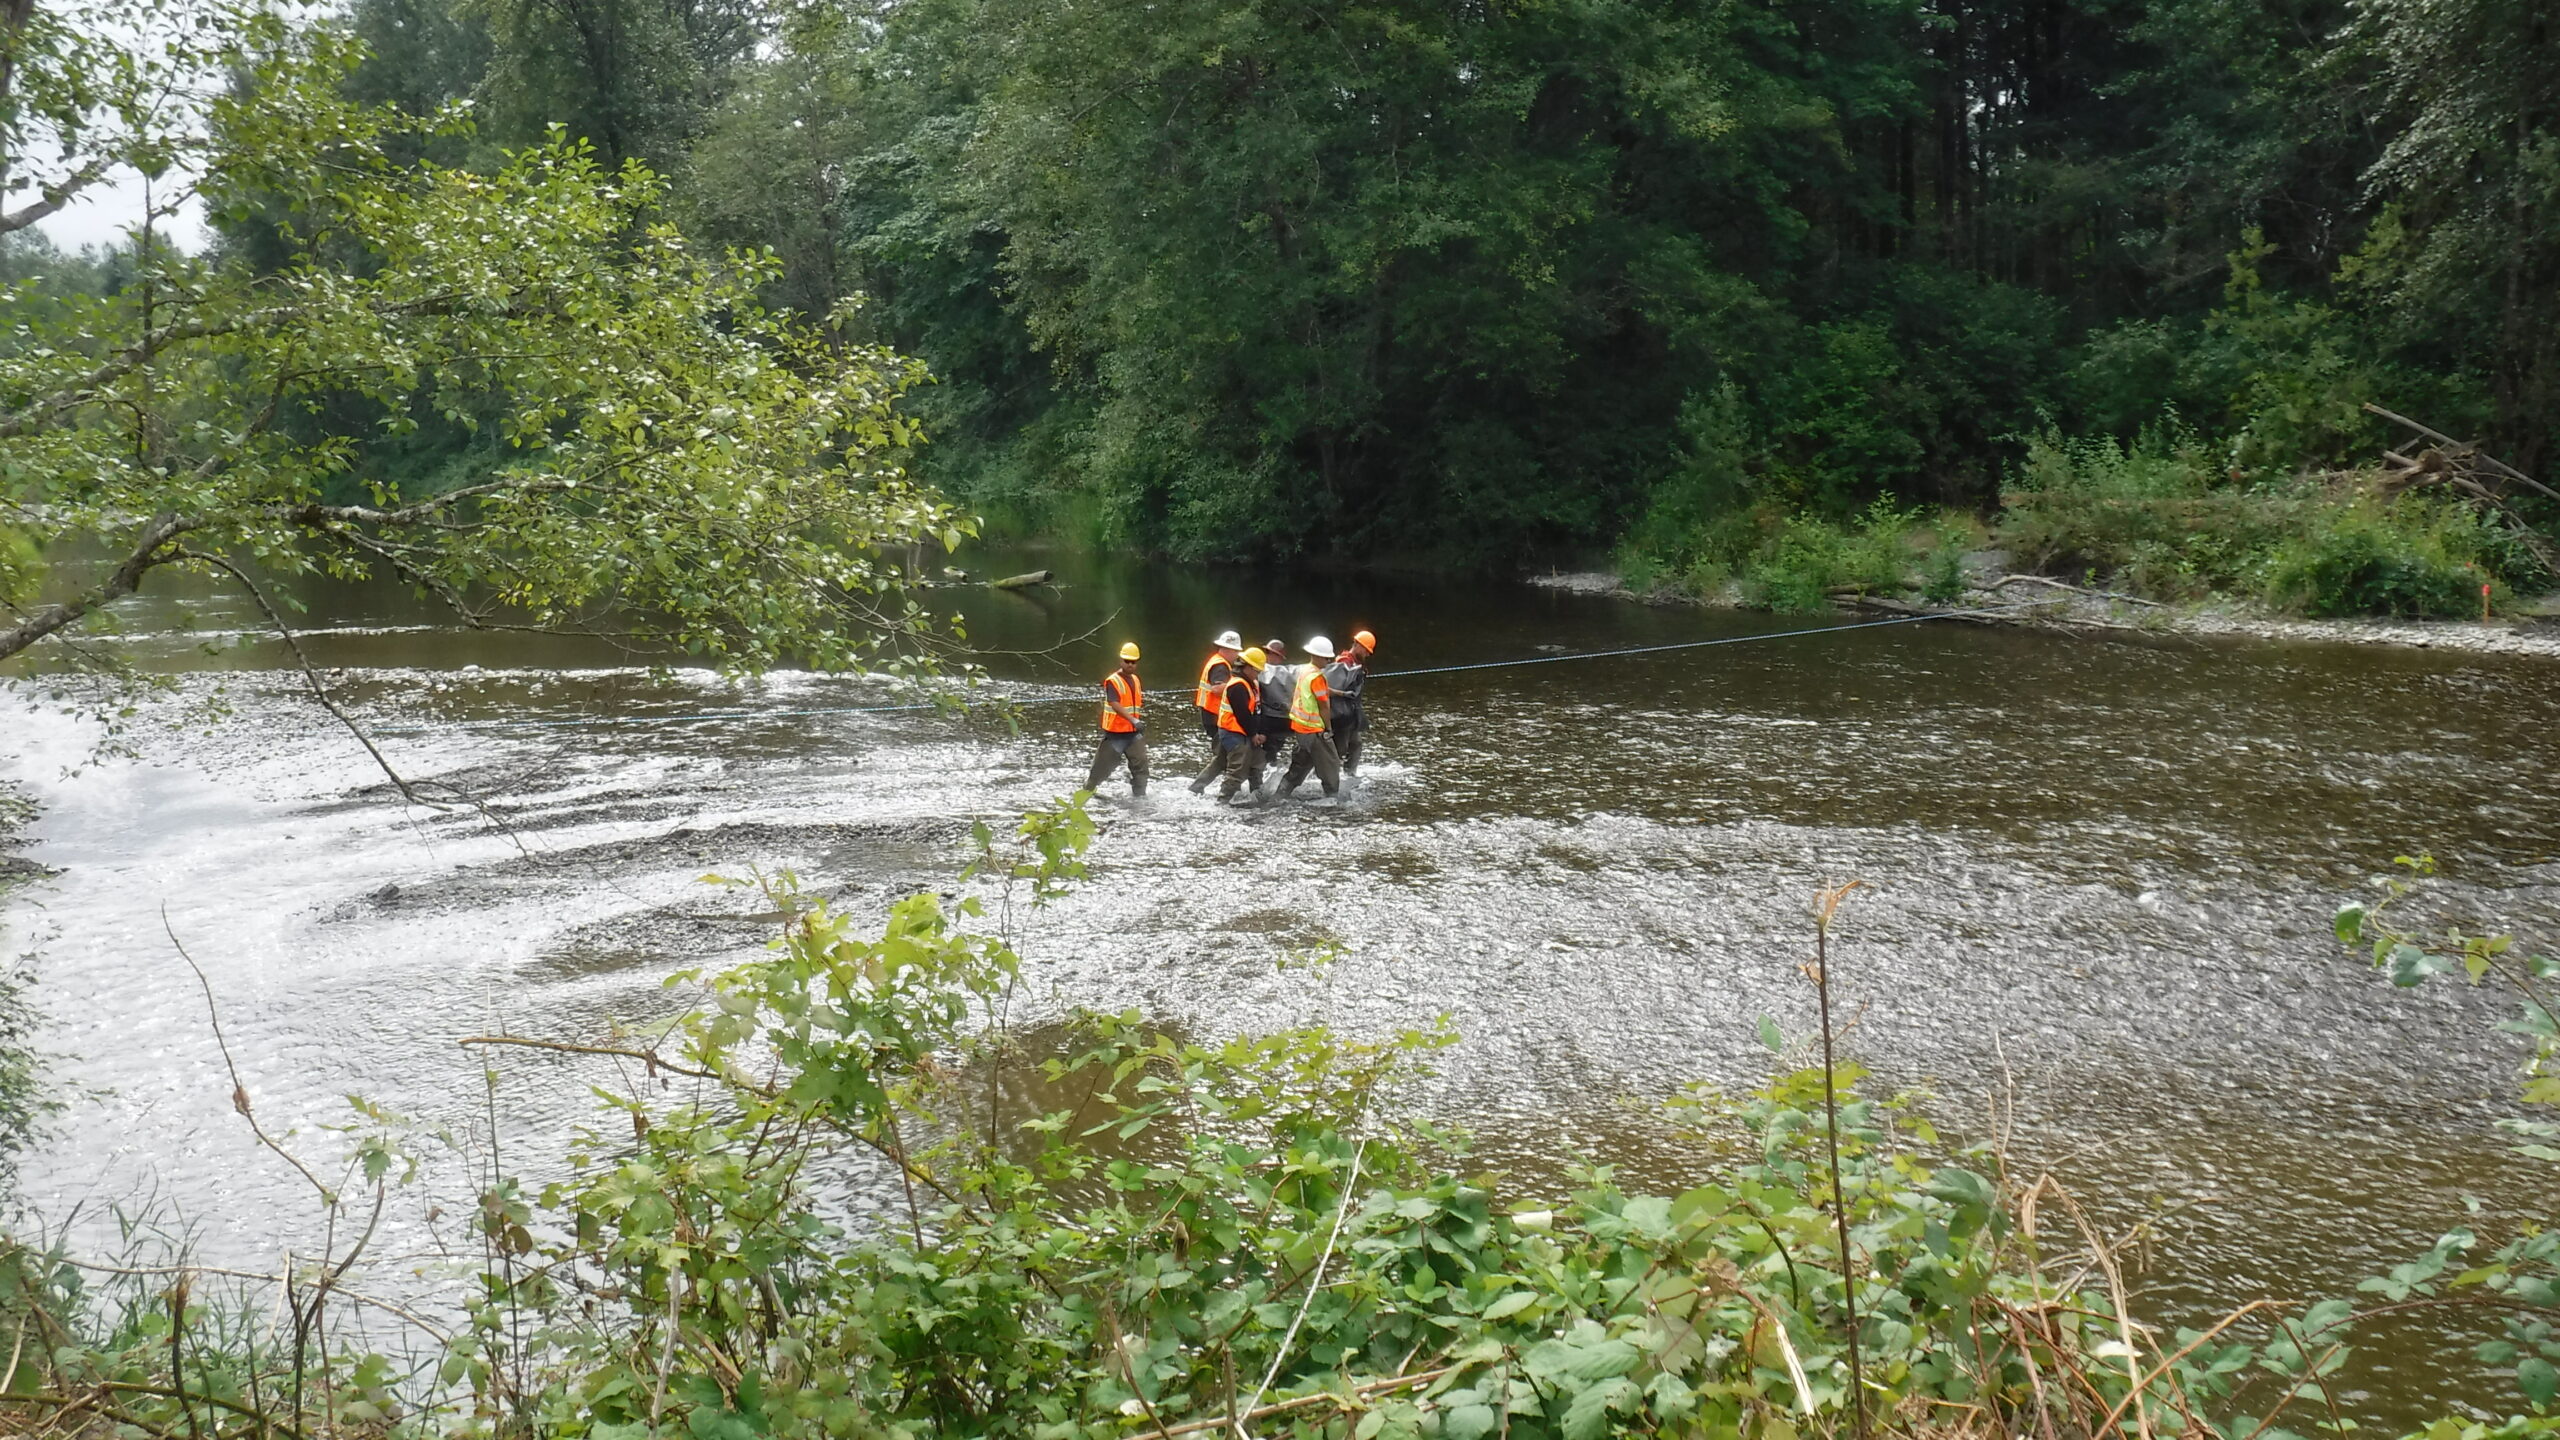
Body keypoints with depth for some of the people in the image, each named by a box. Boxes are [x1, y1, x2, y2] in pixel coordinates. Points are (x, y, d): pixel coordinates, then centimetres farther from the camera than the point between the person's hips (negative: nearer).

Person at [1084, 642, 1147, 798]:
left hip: (1134, 732, 6)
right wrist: (1134, 720, -38)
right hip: (1115, 733, -6)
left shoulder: (1135, 679, 11)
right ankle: (1088, 787, 31)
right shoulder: (1112, 681, -13)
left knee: (1140, 764, -6)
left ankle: (1139, 795, 1)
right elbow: (1116, 705, -27)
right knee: (1104, 765, 7)